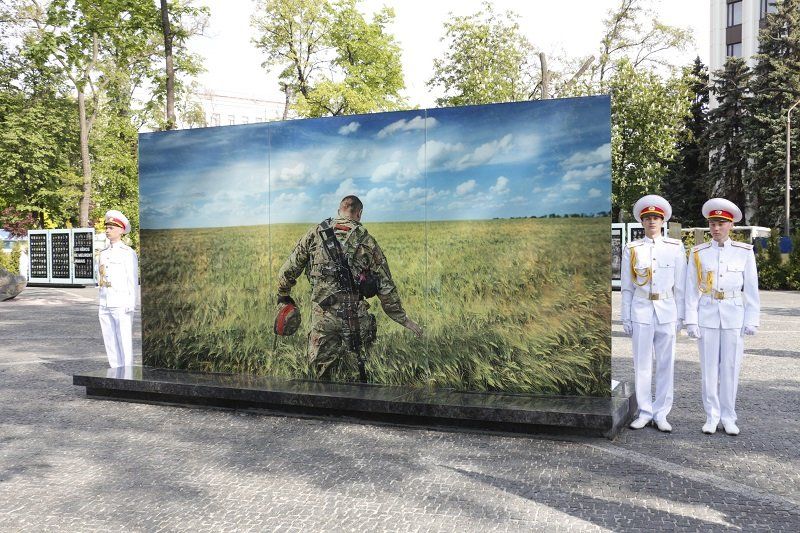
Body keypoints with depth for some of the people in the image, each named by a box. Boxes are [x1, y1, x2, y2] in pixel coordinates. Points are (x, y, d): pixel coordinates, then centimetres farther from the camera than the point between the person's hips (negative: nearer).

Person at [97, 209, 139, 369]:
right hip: (105, 306, 7)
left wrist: (130, 306, -11)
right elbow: (100, 278, 17)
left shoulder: (128, 253, -5)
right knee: (110, 343, 9)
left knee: (125, 342, -3)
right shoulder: (104, 253, 14)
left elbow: (133, 280, -7)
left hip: (122, 306, -7)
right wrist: (102, 300, 11)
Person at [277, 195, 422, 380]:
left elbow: (289, 269, 9)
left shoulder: (315, 234, 4)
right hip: (354, 319, 0)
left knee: (321, 373, 10)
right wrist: (402, 318, 10)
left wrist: (283, 294, 27)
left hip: (322, 317, 1)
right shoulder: (367, 241, 2)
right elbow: (386, 286, 2)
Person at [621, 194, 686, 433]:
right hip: (641, 312, 0)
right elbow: (627, 287, 6)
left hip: (667, 312, 0)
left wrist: (680, 315, 3)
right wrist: (626, 317, 3)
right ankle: (645, 412, 15)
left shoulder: (675, 247, 4)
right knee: (642, 364, 4)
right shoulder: (631, 249, 4)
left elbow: (680, 285, 5)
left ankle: (661, 414, 14)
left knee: (666, 364, 4)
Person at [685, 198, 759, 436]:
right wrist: (691, 320, -2)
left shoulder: (744, 252, 1)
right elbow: (692, 289, 2)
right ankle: (712, 416, 16)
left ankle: (728, 417, 17)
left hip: (734, 316, 0)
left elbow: (751, 289, 3)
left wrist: (752, 320, -1)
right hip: (707, 316, 0)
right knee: (709, 367, 5)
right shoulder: (698, 253, 2)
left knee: (731, 367, 5)